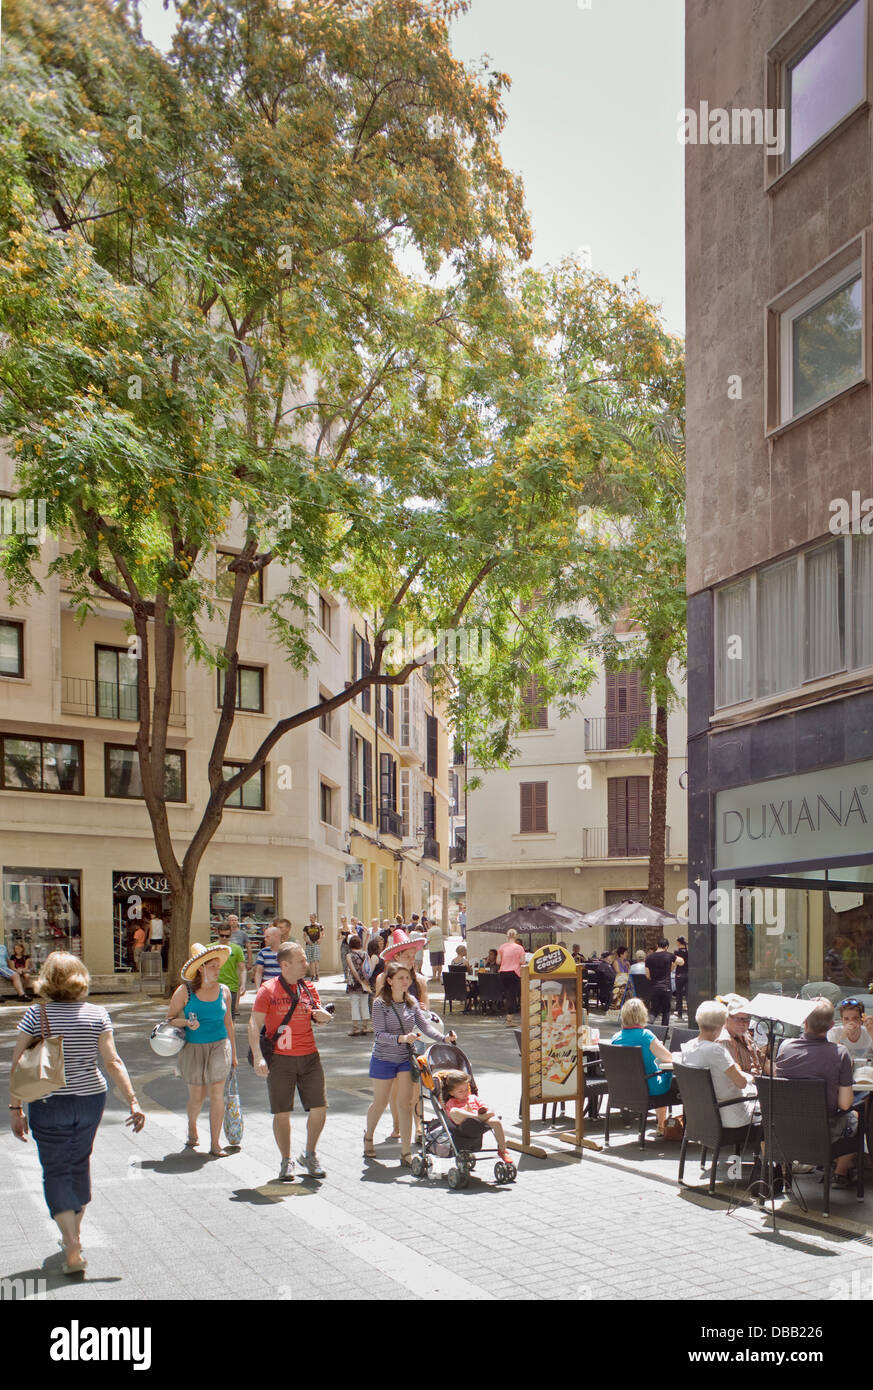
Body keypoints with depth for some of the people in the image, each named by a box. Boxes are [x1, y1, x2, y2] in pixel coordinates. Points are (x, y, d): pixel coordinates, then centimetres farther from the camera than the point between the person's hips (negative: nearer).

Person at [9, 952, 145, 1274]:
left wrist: (15, 1107, -3)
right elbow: (112, 1062, -10)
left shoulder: (36, 1015, -10)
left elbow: (18, 1065, -10)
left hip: (48, 1104, -3)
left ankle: (73, 1248, -7)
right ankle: (74, 1232, 38)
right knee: (80, 1165, 22)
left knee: (56, 1172, 4)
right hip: (90, 1100, 3)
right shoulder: (97, 1015, -5)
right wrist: (133, 1101, -9)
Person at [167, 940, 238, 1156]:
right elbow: (170, 1019, 1)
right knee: (197, 1097, 8)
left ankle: (215, 1143, 2)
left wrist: (233, 1053, 15)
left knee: (217, 1094, -5)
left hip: (219, 1046, 1)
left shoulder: (223, 991, 3)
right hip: (194, 1049, -1)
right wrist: (186, 1022, -20)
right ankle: (192, 1128, 40)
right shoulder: (185, 991, -6)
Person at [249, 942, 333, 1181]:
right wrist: (258, 1057, -21)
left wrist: (324, 1016, -7)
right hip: (280, 1058, -4)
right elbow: (254, 1024, -11)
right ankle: (286, 1161, 18)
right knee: (282, 1113, 1)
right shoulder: (268, 990, -5)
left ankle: (309, 1155, 21)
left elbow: (321, 1017, 19)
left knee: (319, 1108, 0)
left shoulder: (308, 988, 10)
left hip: (309, 1056, 4)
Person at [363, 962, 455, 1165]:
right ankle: (368, 1136, 39)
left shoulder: (412, 1002, 1)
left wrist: (443, 1037, -22)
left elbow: (425, 1025, -6)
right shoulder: (380, 1003, -13)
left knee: (407, 1103, -2)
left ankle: (406, 1151, 2)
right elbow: (380, 1034, -19)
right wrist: (401, 1038, -35)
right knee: (380, 1103, 11)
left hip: (406, 1059, 3)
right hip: (384, 1059, -3)